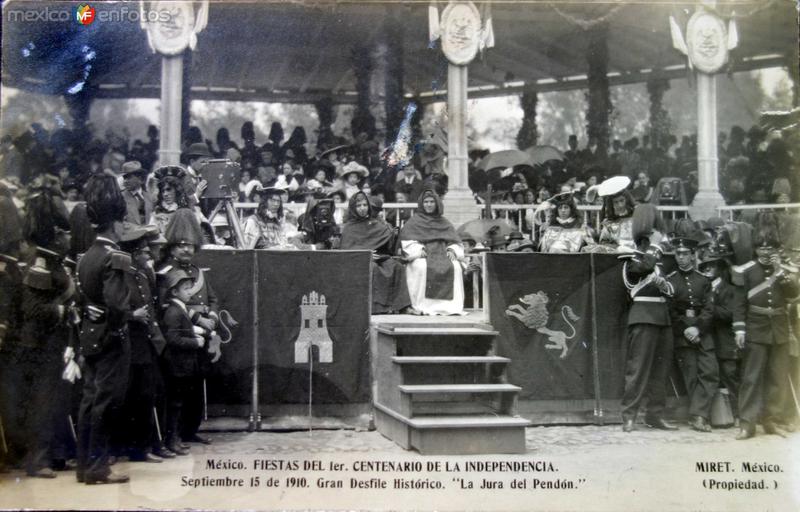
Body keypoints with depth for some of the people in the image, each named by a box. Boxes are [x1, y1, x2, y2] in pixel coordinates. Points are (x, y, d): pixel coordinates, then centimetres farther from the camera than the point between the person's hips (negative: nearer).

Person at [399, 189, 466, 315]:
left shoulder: (444, 223, 24)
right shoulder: (414, 221, 16)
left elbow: (455, 242, 16)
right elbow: (407, 241, 3)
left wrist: (452, 250, -6)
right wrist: (418, 250, -15)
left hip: (442, 255, 2)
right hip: (421, 256, -2)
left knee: (455, 266, -30)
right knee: (422, 267, -37)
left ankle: (451, 306, -29)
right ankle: (423, 306, -33)